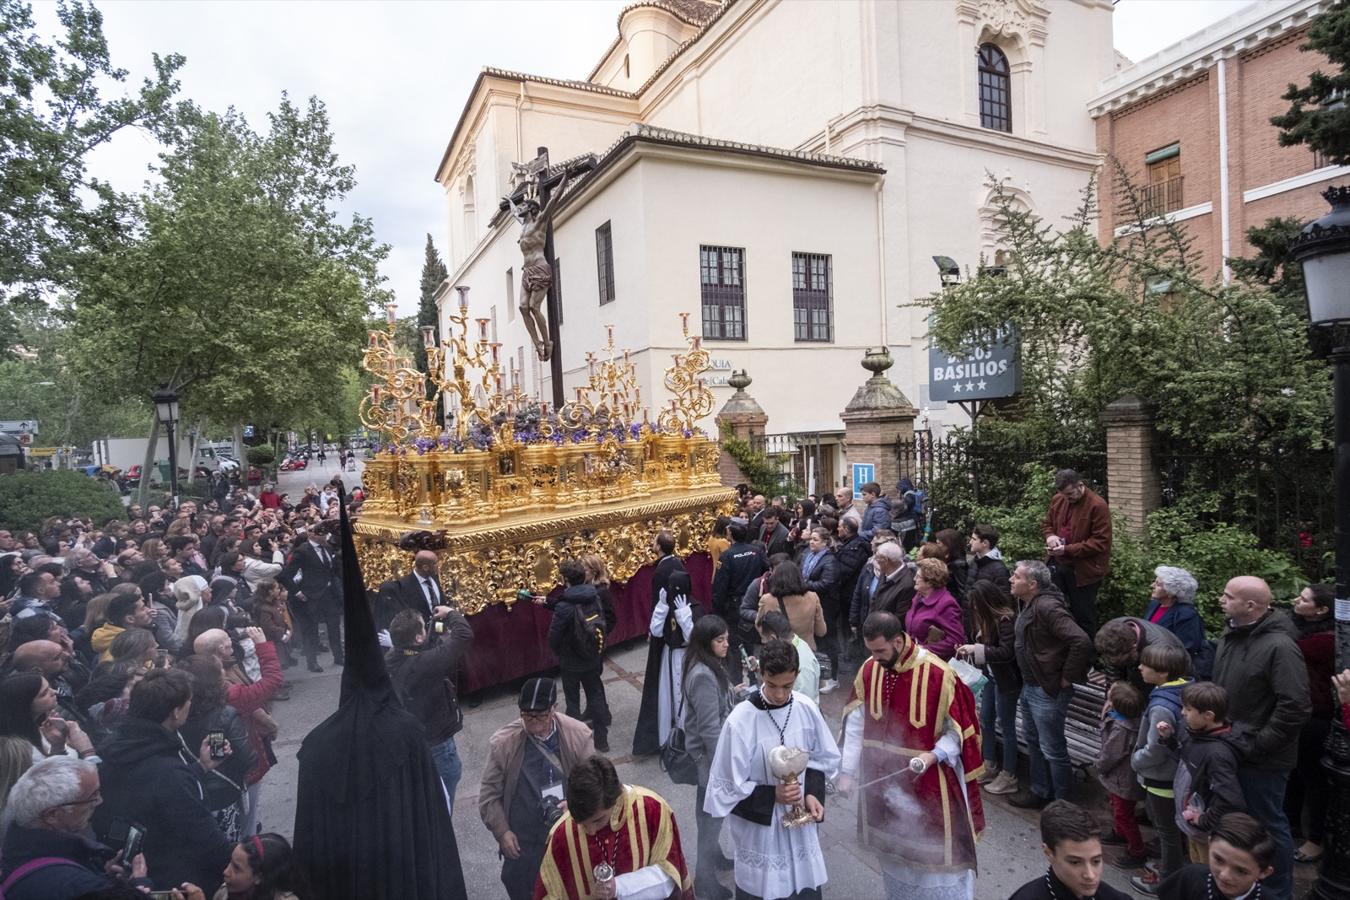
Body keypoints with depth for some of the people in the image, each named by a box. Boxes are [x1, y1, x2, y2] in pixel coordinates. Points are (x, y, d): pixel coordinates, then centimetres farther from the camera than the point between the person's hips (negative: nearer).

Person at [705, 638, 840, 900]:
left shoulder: (806, 708, -10)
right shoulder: (741, 721, -23)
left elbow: (823, 758, 6)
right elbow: (726, 786, -15)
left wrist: (812, 793, -8)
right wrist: (771, 795, -23)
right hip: (759, 827, -4)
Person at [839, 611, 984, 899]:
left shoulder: (938, 673, -20)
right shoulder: (868, 670, -7)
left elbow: (959, 728, -9)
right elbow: (855, 723, 0)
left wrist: (934, 755, -24)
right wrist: (848, 770, -3)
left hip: (929, 782, -4)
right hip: (883, 779, 4)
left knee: (937, 853, 9)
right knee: (894, 849, 21)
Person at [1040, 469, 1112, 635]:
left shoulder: (1097, 506, -15)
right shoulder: (1057, 500, 5)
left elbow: (1101, 542, -17)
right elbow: (1046, 523, 19)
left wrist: (1068, 550, -22)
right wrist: (1050, 535, -5)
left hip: (1083, 571, -6)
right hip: (1058, 565, 6)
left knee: (1084, 616, 6)